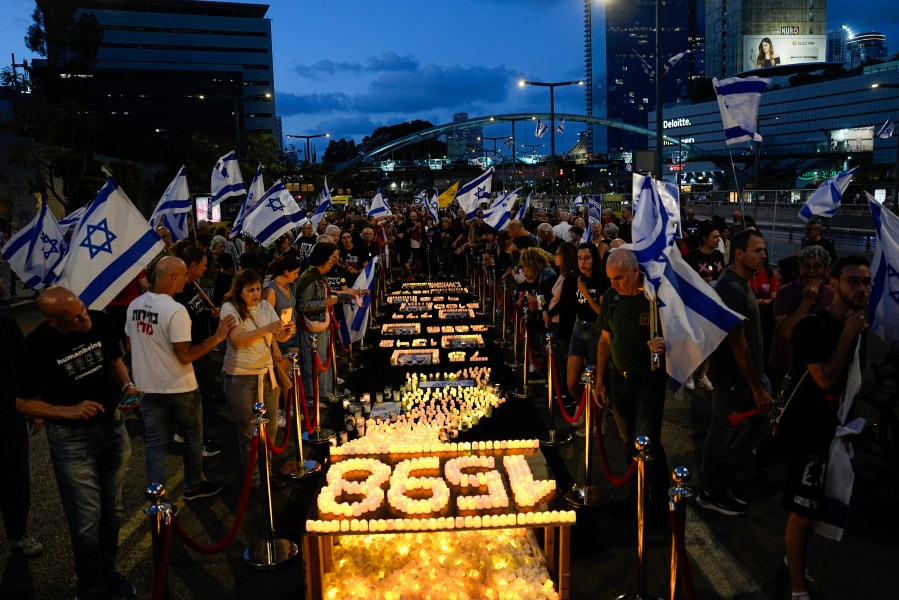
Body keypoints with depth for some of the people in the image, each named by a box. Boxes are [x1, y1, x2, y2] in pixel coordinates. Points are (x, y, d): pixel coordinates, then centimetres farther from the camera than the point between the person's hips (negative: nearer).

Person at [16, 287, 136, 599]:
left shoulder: (99, 321, -10)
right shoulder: (37, 346, -20)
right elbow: (24, 403, -9)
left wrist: (127, 385, -10)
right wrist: (70, 412, -23)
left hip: (112, 425, 4)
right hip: (71, 438, -4)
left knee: (113, 511, 17)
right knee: (87, 520, 4)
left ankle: (108, 572, 39)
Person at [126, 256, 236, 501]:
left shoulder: (135, 305, 0)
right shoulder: (176, 310, -23)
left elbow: (131, 343, 12)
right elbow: (185, 356, -22)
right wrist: (217, 337, -17)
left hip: (148, 386, 6)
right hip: (179, 388, -5)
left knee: (155, 444, 10)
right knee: (193, 437, 16)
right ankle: (193, 486, 31)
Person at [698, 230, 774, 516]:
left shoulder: (741, 283, 8)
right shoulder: (731, 289, -24)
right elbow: (738, 344, -24)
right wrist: (757, 388, -20)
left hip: (750, 371, 10)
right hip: (734, 377, -10)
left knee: (759, 424, 19)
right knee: (722, 432, 5)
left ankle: (727, 471, 36)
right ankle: (711, 493, 22)